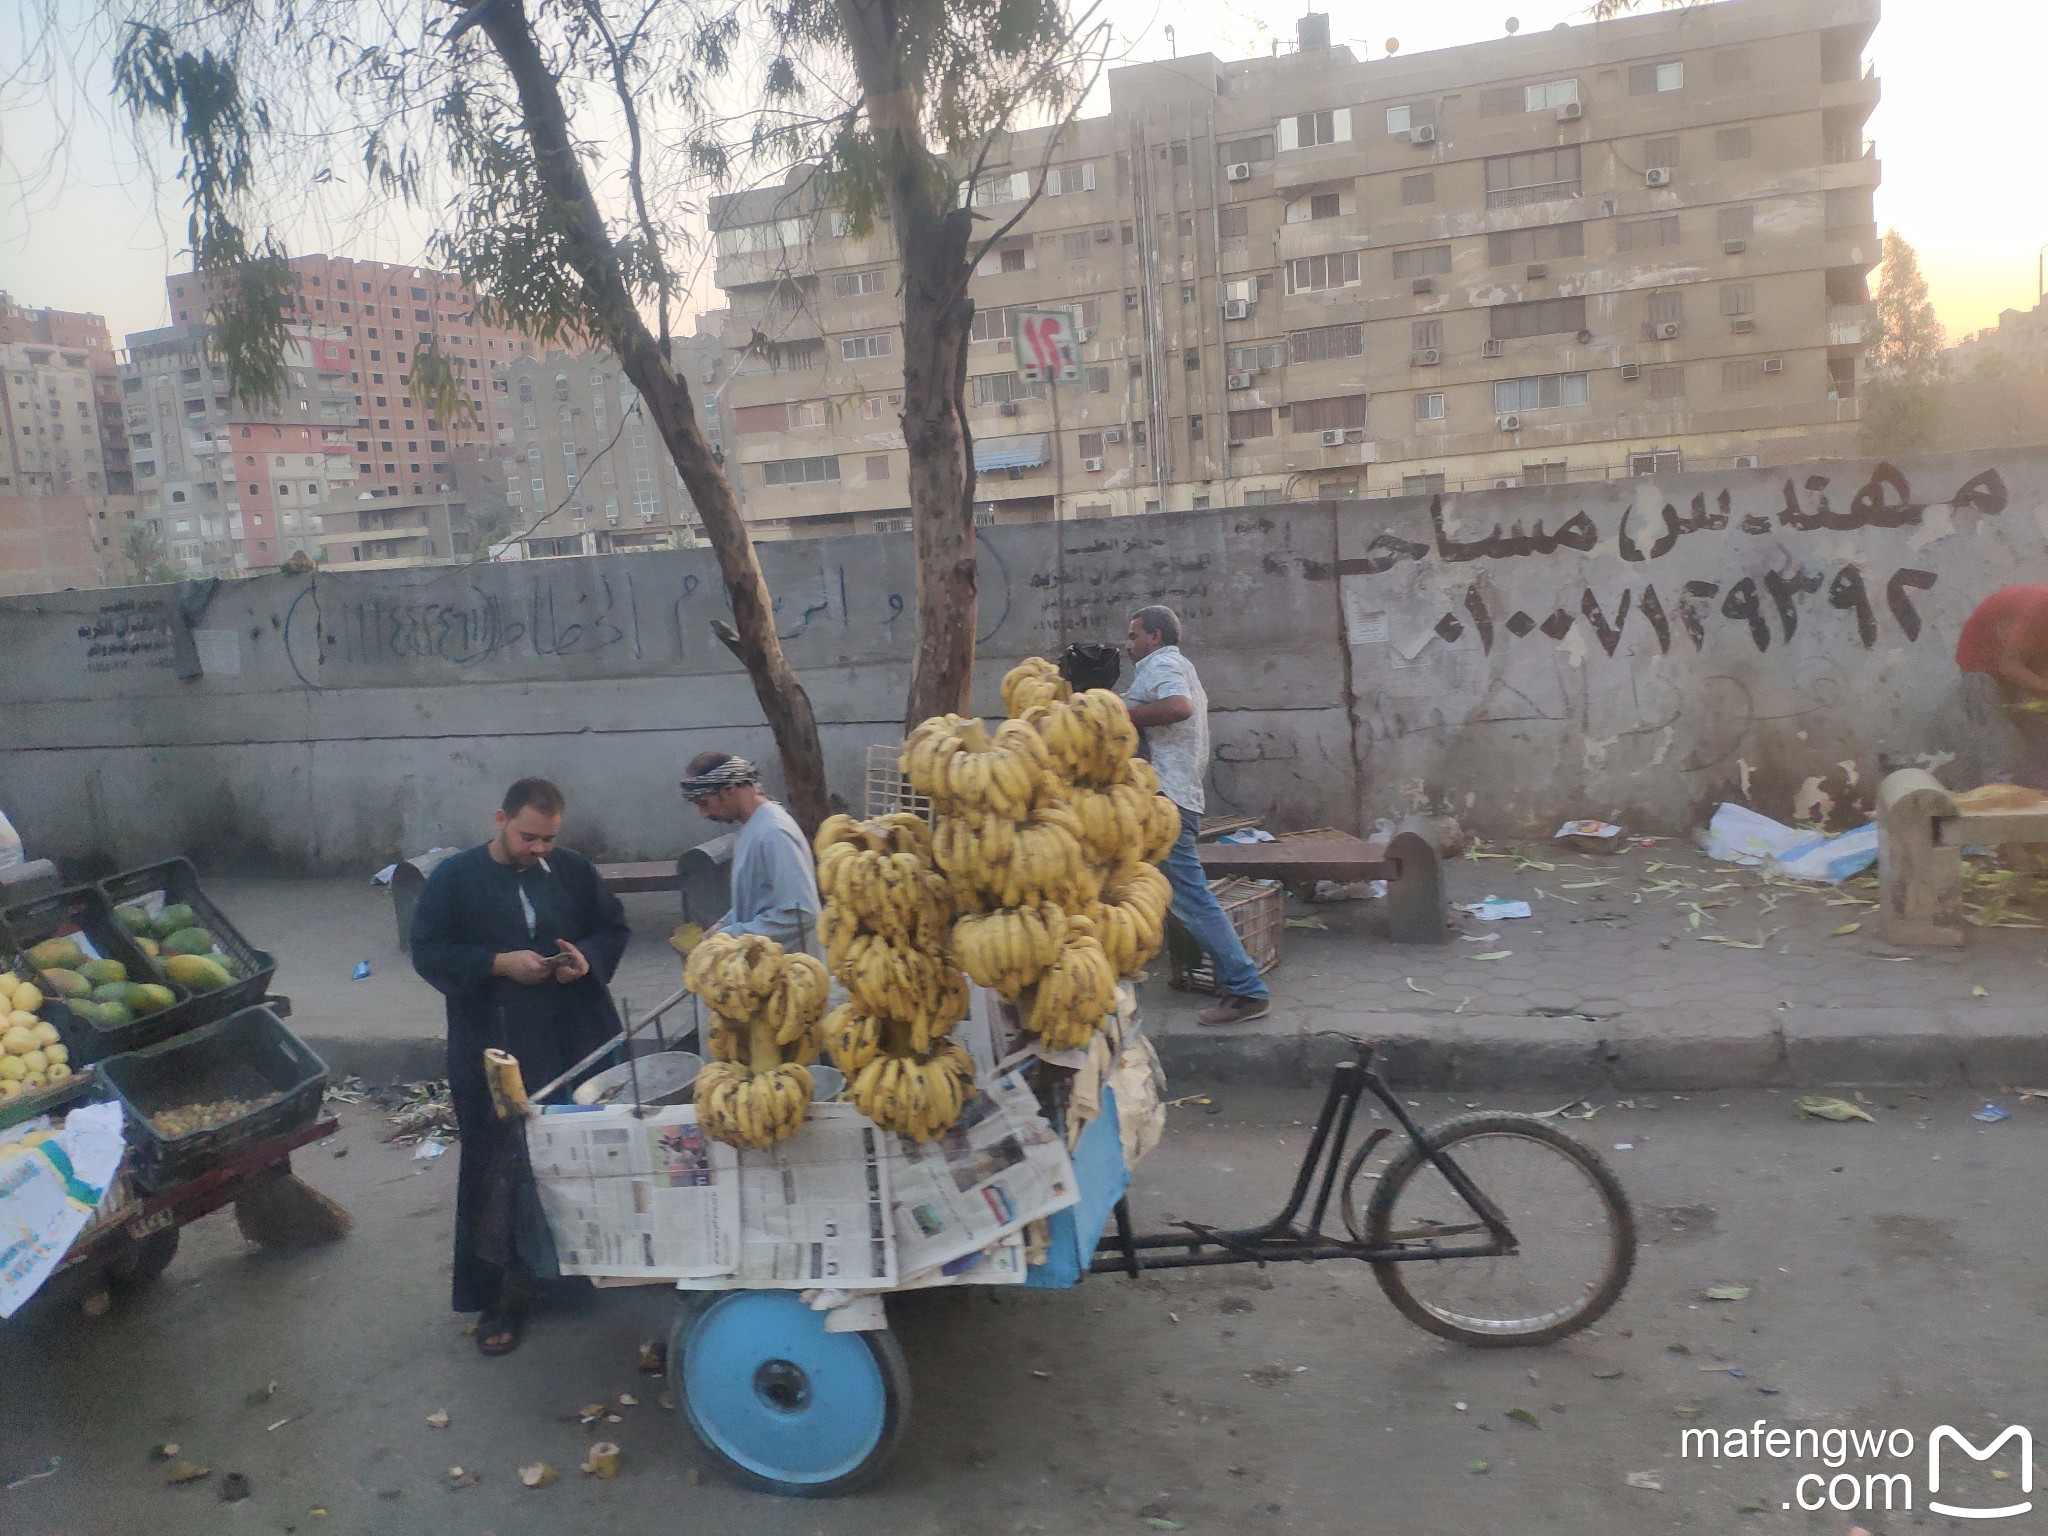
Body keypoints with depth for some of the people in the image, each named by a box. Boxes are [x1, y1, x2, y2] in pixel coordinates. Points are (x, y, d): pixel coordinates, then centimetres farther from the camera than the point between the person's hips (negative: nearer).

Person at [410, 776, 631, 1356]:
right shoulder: (454, 878, -2)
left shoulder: (574, 871, 5)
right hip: (494, 1053, -2)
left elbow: (614, 928, 13)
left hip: (578, 1045, 3)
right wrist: (497, 964, -18)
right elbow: (427, 951, -4)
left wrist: (589, 958, -9)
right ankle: (501, 1296, 15)